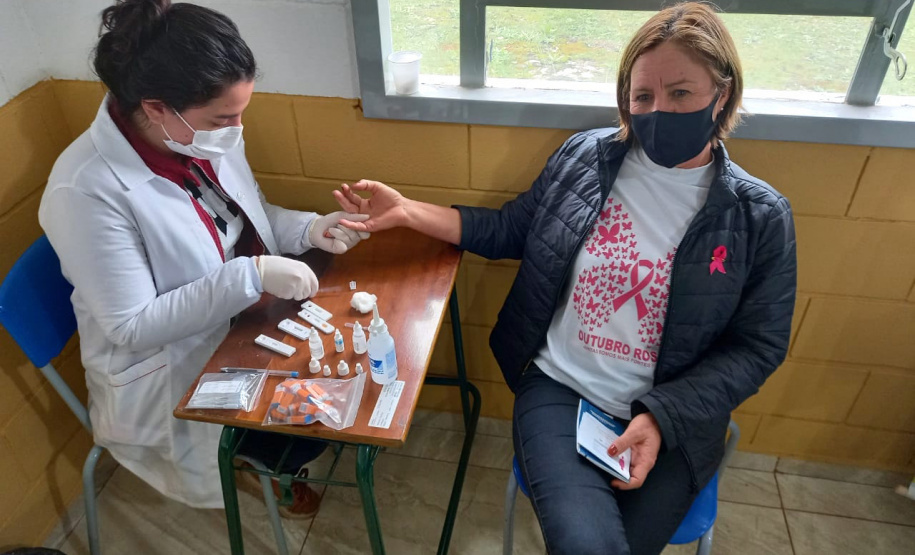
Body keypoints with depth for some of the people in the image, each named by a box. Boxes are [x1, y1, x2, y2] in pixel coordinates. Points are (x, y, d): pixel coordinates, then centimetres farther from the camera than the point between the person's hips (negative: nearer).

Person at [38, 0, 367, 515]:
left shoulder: (208, 134, -10)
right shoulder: (87, 190, -29)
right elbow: (132, 327, -25)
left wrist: (309, 228, -13)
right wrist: (252, 275, -33)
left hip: (247, 320, 7)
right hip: (171, 374, -6)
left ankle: (261, 454, 28)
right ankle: (251, 460, 24)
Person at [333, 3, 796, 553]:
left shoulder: (762, 218, -5)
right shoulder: (584, 155, 0)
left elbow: (757, 348, -1)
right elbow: (513, 229, 11)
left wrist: (662, 418, -14)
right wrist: (408, 211, 1)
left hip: (672, 416, 1)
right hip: (558, 389, 0)